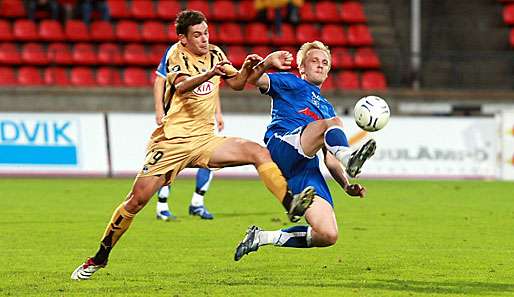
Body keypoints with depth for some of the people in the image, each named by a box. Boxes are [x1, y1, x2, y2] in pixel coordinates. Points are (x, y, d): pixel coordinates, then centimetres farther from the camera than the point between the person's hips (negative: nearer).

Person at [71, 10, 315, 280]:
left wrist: (247, 68, -12)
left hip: (204, 140, 5)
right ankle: (100, 258, 2)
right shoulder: (177, 54, -7)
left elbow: (237, 83, 9)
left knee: (259, 153, -12)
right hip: (171, 141, -5)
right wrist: (210, 73, -44)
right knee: (137, 199, -9)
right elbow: (181, 85, -26)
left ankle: (291, 205, -16)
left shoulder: (214, 54, 10)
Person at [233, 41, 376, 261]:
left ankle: (264, 237, 6)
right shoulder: (291, 84, 20)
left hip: (307, 170, 6)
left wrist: (346, 185, 17)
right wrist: (266, 64, -21)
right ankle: (349, 157, -64)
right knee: (331, 123, -31)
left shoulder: (327, 108, 36)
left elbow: (329, 158, 34)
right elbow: (254, 79, 2)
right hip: (280, 149, -6)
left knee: (328, 235, -13)